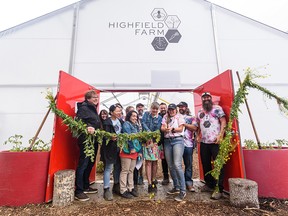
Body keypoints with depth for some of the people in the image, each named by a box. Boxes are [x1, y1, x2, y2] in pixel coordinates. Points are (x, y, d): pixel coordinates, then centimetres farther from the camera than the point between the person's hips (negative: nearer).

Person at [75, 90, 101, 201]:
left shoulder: (93, 109, 18)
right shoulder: (83, 108, -9)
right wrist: (87, 127, -35)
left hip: (94, 140, 9)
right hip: (86, 140, -9)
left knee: (90, 164, 16)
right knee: (83, 164, -2)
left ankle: (85, 186, 31)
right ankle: (78, 191, 10)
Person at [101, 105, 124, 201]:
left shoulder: (120, 121, 8)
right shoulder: (107, 122, -12)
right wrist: (111, 138, -35)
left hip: (119, 147, 7)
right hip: (110, 148, -7)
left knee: (118, 167, 16)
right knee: (108, 168, 0)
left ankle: (116, 186, 34)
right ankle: (106, 190, 12)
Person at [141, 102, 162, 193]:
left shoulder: (159, 118, 8)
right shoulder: (146, 114, 9)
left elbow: (158, 130, -3)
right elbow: (143, 122, -8)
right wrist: (148, 131, -23)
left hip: (155, 140, 2)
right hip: (146, 140, -1)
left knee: (154, 162, 7)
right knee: (148, 162, -4)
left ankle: (153, 181, 23)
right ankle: (150, 184, 1)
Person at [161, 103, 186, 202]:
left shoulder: (180, 116, 7)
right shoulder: (165, 117, 16)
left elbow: (181, 128, -4)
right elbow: (162, 128, 3)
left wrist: (172, 129, -21)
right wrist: (165, 129, -20)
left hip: (177, 140, -4)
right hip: (167, 141, 4)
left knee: (177, 165, -14)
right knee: (170, 166, 8)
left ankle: (182, 190, -4)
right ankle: (176, 187, 24)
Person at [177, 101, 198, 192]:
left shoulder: (191, 118, 12)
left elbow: (194, 128, -4)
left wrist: (183, 124, -7)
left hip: (188, 144, 0)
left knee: (189, 164, 4)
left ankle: (189, 183, 16)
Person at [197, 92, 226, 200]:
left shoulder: (217, 108, 0)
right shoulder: (199, 112, 16)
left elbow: (223, 122, -7)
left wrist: (220, 135, -17)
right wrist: (198, 135, 10)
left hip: (216, 142, -6)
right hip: (204, 142, 6)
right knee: (205, 164, 14)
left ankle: (219, 189, 8)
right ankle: (209, 184, 30)